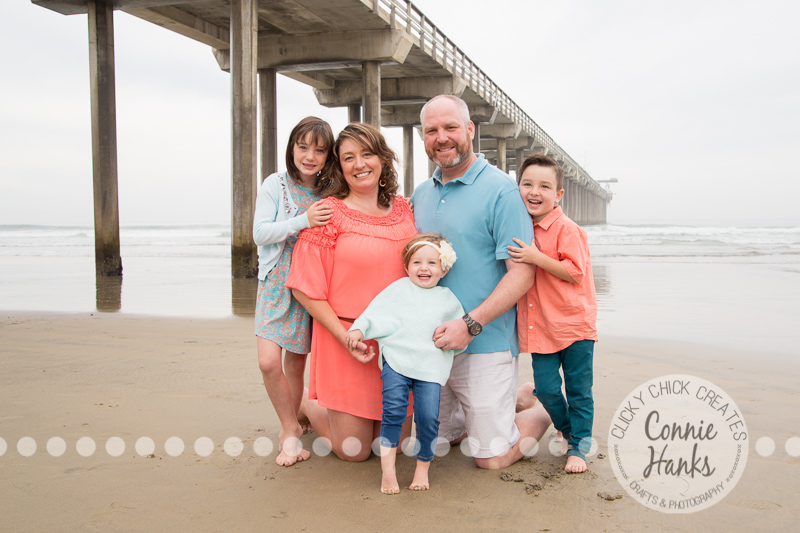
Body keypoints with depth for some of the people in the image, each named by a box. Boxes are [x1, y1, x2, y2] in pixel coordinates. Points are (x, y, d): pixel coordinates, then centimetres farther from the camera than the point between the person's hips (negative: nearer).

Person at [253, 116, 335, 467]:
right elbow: (260, 233, -11)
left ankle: (289, 430, 29)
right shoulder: (276, 185, -3)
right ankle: (291, 429, 4)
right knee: (269, 362, -15)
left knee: (296, 363, 10)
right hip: (276, 284, -2)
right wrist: (304, 221, -22)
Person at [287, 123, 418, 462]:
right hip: (345, 343, -4)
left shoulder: (404, 212, 6)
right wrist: (345, 335, -15)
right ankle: (309, 405, 32)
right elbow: (305, 288, -7)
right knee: (353, 450, 4)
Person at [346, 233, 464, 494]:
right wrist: (358, 329, -5)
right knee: (393, 411, -10)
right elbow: (376, 311, 8)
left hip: (430, 367, 1)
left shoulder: (448, 299, 16)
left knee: (428, 417, -8)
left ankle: (423, 468, 13)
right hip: (396, 361, -1)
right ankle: (387, 470, 0)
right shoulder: (398, 289, 13)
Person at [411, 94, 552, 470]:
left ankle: (544, 411, 25)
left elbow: (522, 273, -17)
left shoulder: (500, 189, -11)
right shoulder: (421, 195, 10)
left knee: (491, 458, -2)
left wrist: (471, 324, -25)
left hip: (485, 344, -7)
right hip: (432, 344, 7)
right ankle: (503, 405, 36)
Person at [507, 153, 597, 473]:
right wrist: (517, 258, 5)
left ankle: (578, 447, 20)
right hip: (540, 326, 6)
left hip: (574, 324, -6)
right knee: (546, 389, 7)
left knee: (578, 390, 4)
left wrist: (536, 258, -26)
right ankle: (568, 429, 33)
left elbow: (575, 272, -20)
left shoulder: (566, 229, -12)